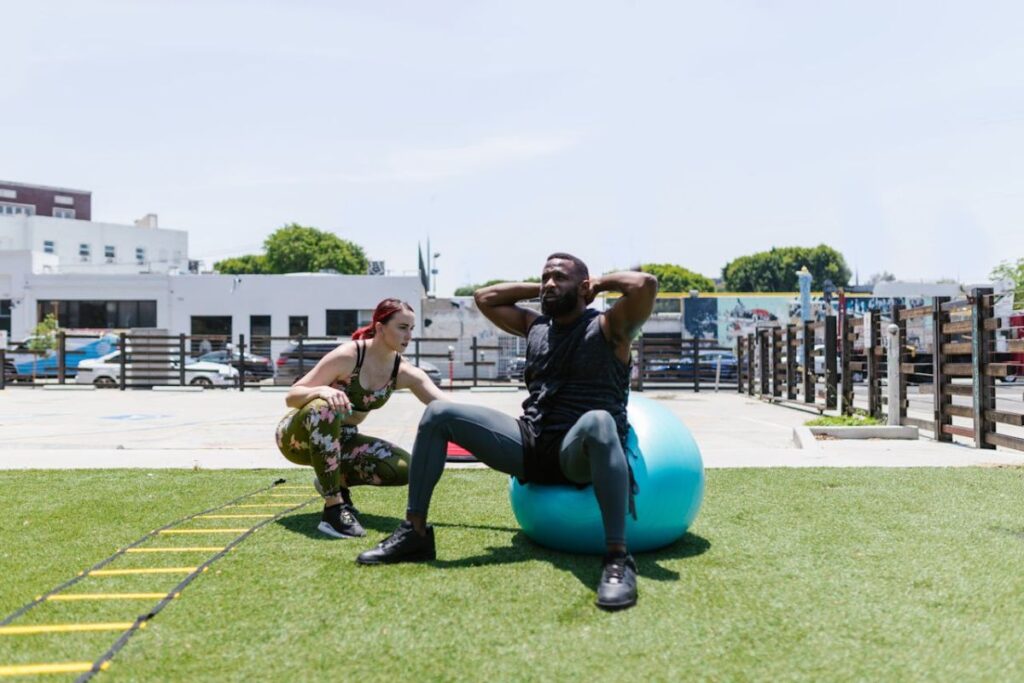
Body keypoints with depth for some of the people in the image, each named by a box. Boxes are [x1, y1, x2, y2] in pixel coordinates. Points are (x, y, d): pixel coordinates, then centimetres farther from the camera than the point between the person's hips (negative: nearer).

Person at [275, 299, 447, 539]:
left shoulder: (404, 372, -10)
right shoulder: (348, 356, -24)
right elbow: (292, 396, -21)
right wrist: (322, 390, -42)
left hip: (339, 439, 5)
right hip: (297, 435, -4)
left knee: (402, 468, -19)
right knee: (324, 409, -40)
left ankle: (336, 481, 7)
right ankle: (333, 509, -35)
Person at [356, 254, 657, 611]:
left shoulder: (607, 327, 1)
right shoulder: (535, 326, 19)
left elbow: (646, 284, -17)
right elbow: (484, 297, 27)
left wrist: (602, 283, 2)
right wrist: (537, 288, 21)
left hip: (580, 453, -6)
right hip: (531, 444, 6)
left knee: (598, 421, -44)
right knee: (439, 414, -5)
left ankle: (618, 558, -44)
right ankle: (415, 532, -4)